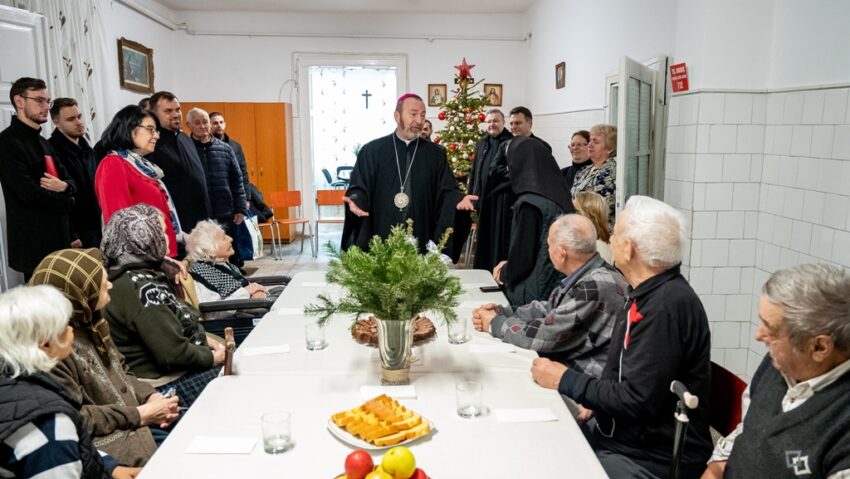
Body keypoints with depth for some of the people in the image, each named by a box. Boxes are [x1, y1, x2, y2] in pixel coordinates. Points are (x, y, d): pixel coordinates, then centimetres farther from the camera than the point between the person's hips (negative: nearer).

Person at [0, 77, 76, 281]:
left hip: (59, 237, 8)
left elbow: (69, 181, 15)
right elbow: (27, 193, -19)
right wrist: (67, 202, -4)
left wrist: (64, 187, -10)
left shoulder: (43, 143, 19)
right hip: (34, 242, -8)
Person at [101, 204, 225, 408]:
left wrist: (204, 341, 4)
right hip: (170, 386, -10)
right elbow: (173, 354, -26)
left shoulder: (135, 277, 7)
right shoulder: (140, 287, -23)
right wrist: (213, 358, -10)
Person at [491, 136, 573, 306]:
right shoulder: (559, 198, 5)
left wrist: (503, 273, 5)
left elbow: (522, 259, -15)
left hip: (536, 294, -8)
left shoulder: (529, 204, -18)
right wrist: (509, 266, 17)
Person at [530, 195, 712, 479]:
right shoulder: (648, 293, 7)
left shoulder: (667, 306, -24)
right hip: (618, 438, 8)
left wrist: (566, 381, -14)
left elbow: (636, 400, -25)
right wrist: (591, 403, 1)